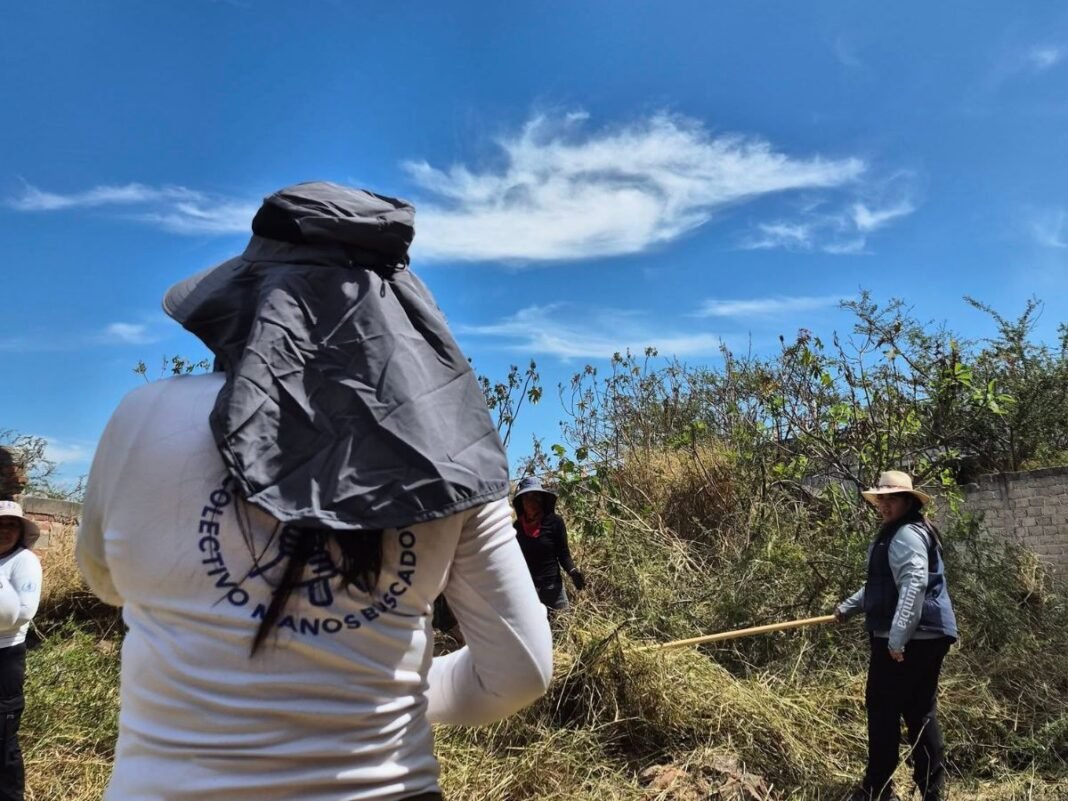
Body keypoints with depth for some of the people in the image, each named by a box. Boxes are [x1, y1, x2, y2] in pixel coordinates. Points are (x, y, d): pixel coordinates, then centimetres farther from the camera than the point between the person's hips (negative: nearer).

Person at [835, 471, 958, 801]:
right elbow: (881, 584, 32)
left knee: (883, 710, 0)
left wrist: (897, 636, -30)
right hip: (923, 637, 10)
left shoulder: (907, 534, -14)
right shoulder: (894, 533, 20)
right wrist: (847, 607, 38)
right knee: (920, 712, 12)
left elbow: (914, 585, -26)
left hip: (909, 639, -10)